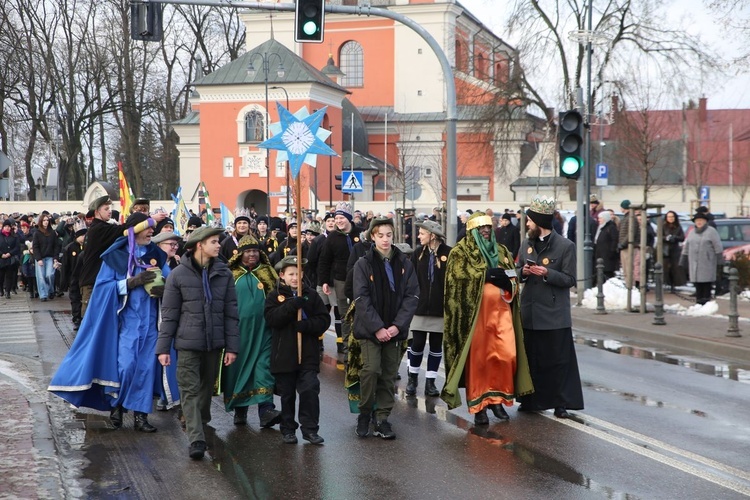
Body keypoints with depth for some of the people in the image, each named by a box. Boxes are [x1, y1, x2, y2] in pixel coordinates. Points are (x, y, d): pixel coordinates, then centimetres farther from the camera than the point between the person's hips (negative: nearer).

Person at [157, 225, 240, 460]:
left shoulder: (224, 273, 4)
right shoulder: (179, 274, -4)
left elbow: (231, 313, 6)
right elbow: (169, 314, -1)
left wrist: (232, 346, 1)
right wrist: (163, 348, -4)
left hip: (214, 343, 3)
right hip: (188, 343, -3)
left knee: (207, 386, 14)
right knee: (190, 389, -8)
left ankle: (201, 421, 37)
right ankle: (196, 439, -12)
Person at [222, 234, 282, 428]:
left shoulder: (267, 272, 9)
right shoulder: (231, 274, 5)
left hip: (262, 330, 0)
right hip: (238, 330, 0)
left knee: (264, 367, -9)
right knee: (238, 367, 5)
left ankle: (266, 410, -15)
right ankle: (240, 410, 15)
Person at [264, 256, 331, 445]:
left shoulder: (311, 294, 6)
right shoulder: (275, 295, 2)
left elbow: (324, 320, 1)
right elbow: (271, 319, -14)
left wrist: (306, 325, -17)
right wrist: (292, 305, -23)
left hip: (308, 353, 1)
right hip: (284, 353, 0)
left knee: (310, 390, -8)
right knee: (287, 393, 8)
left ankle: (310, 429, 0)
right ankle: (288, 429, 19)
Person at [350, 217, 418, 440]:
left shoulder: (404, 263, 5)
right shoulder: (364, 264, -3)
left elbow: (411, 296, 1)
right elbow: (362, 299, -8)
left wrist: (398, 326, -10)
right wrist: (377, 328, -15)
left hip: (394, 329, 3)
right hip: (370, 328, -3)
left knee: (389, 375, 4)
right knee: (371, 369, -14)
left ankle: (382, 418, 14)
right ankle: (364, 413, 4)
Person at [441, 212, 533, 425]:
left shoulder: (502, 252, 17)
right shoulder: (460, 252, 2)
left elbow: (513, 279, 17)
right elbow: (459, 276, -13)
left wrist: (506, 281, -7)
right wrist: (487, 274, -16)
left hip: (500, 310, 4)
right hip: (475, 312, -4)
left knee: (507, 355, -5)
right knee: (477, 358, -2)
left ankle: (497, 399, 12)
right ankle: (478, 406, 7)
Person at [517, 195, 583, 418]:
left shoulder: (565, 246, -5)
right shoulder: (526, 244, 12)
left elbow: (570, 279, -7)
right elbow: (518, 273, 19)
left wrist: (547, 273, -20)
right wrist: (524, 272, -4)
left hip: (554, 315, -5)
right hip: (530, 313, 5)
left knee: (558, 360, -2)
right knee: (531, 359, 9)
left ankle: (561, 404, 4)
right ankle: (531, 401, 19)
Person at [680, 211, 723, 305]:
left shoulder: (711, 231, -2)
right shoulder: (692, 233, 13)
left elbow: (718, 247, -5)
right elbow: (686, 248, 15)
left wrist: (719, 261, -10)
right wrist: (683, 262, 12)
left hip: (707, 262, -4)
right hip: (694, 263, 4)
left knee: (706, 282, -6)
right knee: (697, 283, 1)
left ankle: (706, 302, -4)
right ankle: (699, 302, 5)